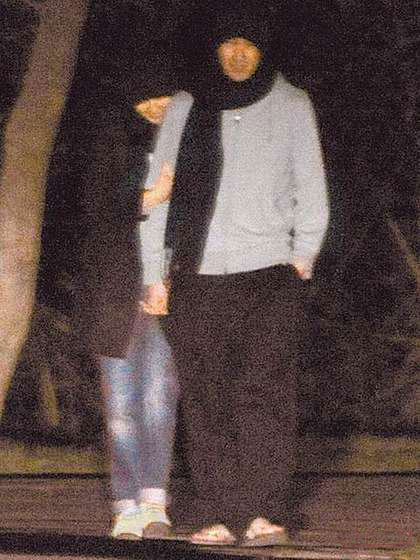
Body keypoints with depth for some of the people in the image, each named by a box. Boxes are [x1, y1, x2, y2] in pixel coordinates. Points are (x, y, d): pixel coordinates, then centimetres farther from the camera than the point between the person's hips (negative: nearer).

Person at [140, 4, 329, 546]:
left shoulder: (291, 106, 8)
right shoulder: (186, 108, 11)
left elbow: (311, 191, 11)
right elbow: (157, 191, 12)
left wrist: (302, 257, 3)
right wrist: (154, 272, 6)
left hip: (269, 275, -2)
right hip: (197, 278, 2)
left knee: (264, 393, -12)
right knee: (206, 400, -3)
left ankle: (264, 513, -14)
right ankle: (218, 516, -2)